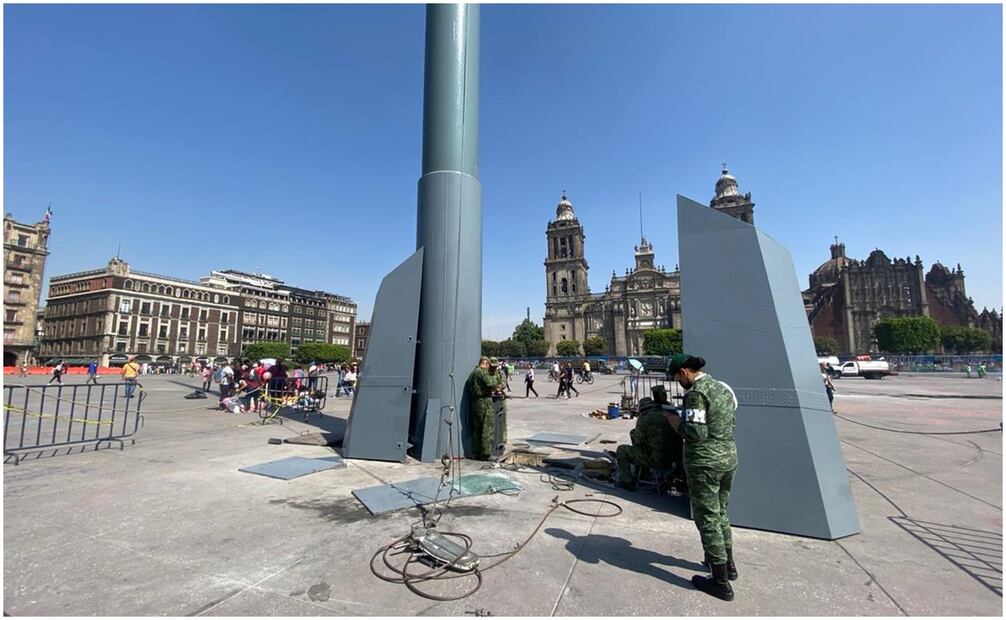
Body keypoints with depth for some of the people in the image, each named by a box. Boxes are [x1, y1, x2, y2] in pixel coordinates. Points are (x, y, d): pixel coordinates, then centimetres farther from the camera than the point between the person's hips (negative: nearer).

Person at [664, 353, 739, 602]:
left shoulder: (696, 393, -19)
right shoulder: (723, 387, 7)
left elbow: (695, 433, -24)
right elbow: (728, 423, 16)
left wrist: (675, 420, -8)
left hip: (705, 463, -9)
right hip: (729, 457, 9)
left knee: (707, 518, 4)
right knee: (720, 512, 25)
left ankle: (721, 582, 14)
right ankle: (728, 564, 40)